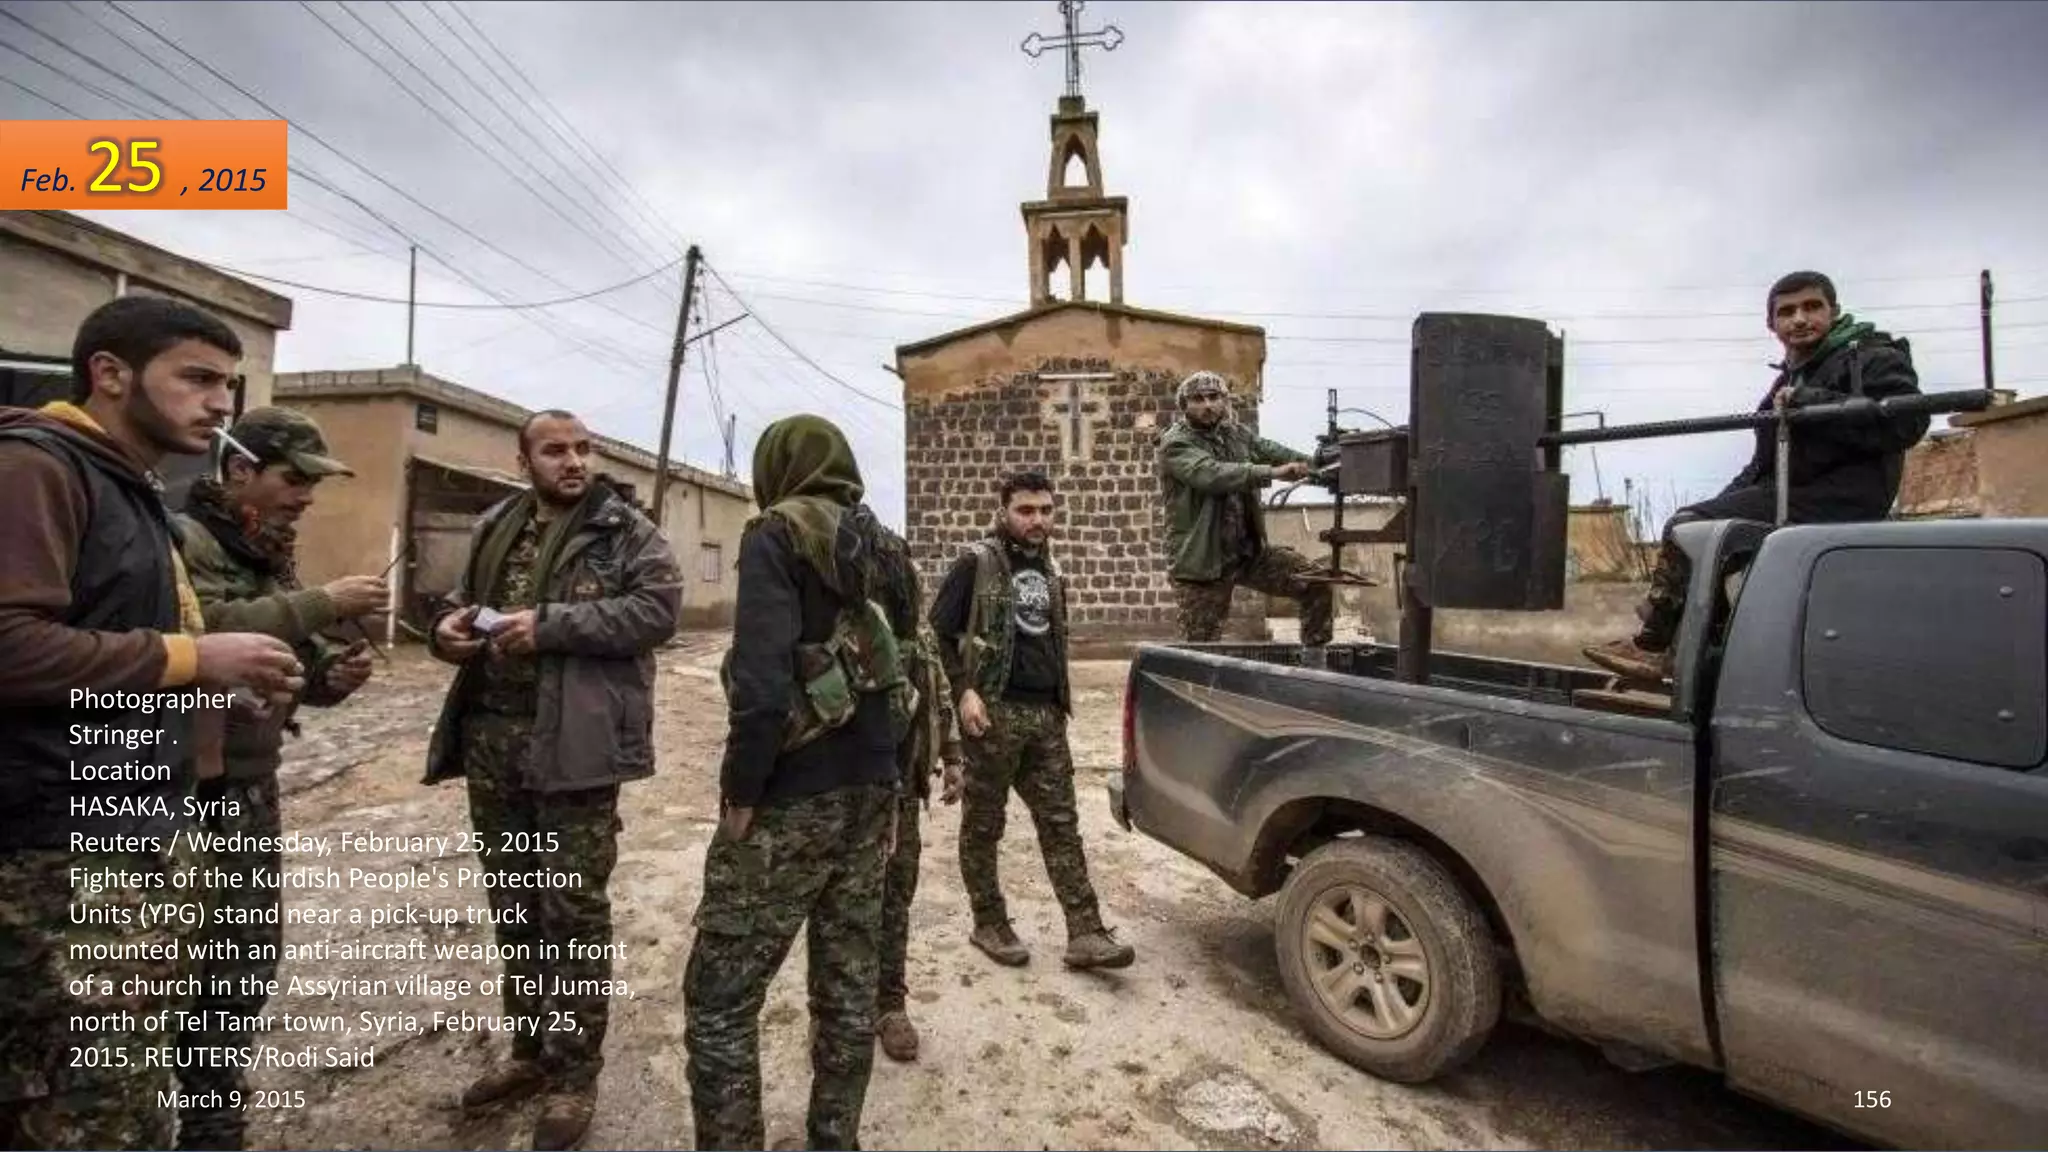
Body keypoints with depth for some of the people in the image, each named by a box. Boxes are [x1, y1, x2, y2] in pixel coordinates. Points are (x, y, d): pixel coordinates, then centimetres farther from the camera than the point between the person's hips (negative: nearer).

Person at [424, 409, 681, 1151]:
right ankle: (531, 1048, 36)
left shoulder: (626, 531, -4)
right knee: (513, 903, 17)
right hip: (491, 737, 6)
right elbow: (461, 597, 23)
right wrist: (448, 627, -1)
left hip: (573, 743, -6)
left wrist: (550, 624, -21)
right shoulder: (495, 528, 14)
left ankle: (575, 1071, 19)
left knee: (574, 908, 2)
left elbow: (659, 607, -17)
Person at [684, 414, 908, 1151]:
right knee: (849, 988, 17)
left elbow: (762, 682, -21)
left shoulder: (778, 535, -10)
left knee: (719, 998, 6)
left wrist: (740, 791, -12)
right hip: (868, 793, 8)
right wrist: (884, 778, 17)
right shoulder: (875, 545, 11)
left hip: (791, 800, -7)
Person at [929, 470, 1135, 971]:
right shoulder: (976, 563, -4)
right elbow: (938, 632, -8)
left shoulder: (1050, 570, 16)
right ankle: (989, 925, 21)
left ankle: (1085, 933, 6)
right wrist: (964, 690, -17)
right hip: (993, 712, -6)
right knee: (983, 825, 6)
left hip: (1047, 715, 6)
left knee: (1061, 824, 4)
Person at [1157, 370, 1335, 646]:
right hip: (1200, 561, -6)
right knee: (1202, 647, 0)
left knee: (1316, 581, 2)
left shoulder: (1237, 433, 10)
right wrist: (1271, 472, -35)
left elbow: (1273, 450, -1)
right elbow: (1211, 474, -28)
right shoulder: (1175, 444, -11)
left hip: (1250, 551, 6)